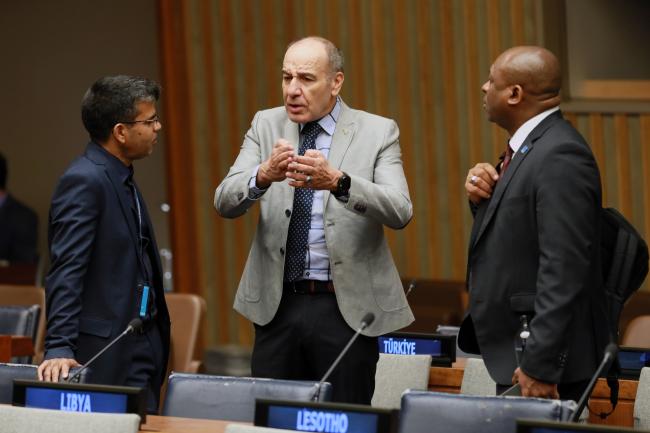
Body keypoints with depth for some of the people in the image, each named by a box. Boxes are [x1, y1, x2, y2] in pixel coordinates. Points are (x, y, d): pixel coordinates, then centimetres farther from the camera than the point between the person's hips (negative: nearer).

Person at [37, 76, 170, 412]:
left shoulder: (121, 180, 15)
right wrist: (59, 348, -27)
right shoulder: (84, 181, -15)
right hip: (108, 352, -9)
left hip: (142, 344, 9)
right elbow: (66, 272, -21)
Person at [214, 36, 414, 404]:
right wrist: (263, 176, -27)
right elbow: (225, 203, -5)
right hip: (277, 304, 2)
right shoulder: (267, 126, 7)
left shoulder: (377, 132, -1)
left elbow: (400, 212, -16)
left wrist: (337, 181, -33)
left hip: (348, 308, -2)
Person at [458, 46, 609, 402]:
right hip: (513, 349, 10)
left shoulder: (561, 156, -19)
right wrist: (482, 198, 0)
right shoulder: (528, 146, 12)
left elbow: (563, 269, -24)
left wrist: (540, 367, -26)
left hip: (540, 353, -10)